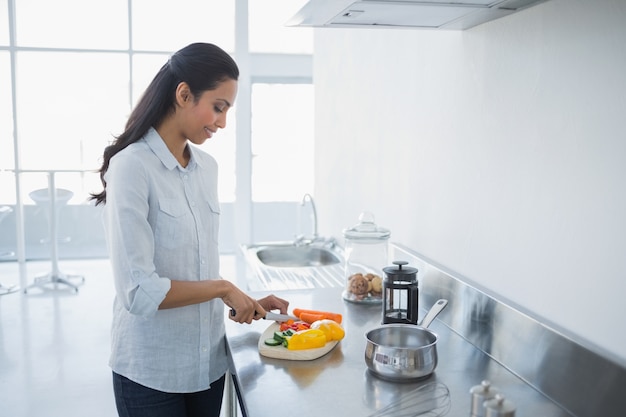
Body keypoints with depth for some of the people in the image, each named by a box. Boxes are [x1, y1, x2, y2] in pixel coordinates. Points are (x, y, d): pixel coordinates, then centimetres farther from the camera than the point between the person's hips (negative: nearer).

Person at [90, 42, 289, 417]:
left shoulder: (207, 167, 3)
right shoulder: (132, 167, -17)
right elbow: (140, 291, -22)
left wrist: (246, 302, 3)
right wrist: (223, 288, -13)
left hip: (209, 361, 6)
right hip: (152, 372, -6)